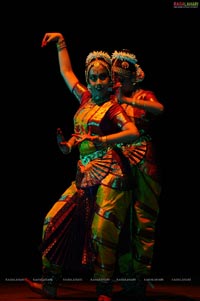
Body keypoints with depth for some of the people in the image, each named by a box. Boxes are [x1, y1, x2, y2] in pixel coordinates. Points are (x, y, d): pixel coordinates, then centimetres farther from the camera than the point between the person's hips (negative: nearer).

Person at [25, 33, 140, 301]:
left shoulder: (113, 106, -1)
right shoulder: (86, 98, 16)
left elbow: (134, 132, -17)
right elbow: (66, 71, 31)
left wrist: (100, 140, -24)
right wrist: (61, 42, 32)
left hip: (109, 173, -7)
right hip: (85, 173, 7)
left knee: (102, 231, -12)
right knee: (55, 220, -1)